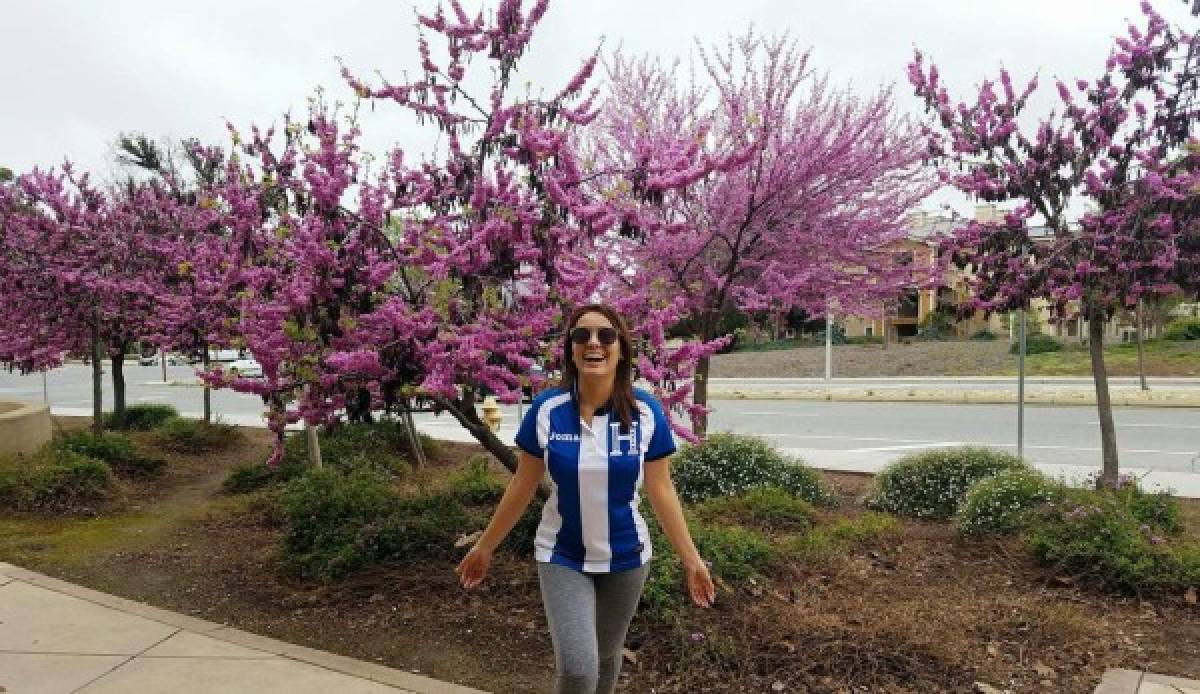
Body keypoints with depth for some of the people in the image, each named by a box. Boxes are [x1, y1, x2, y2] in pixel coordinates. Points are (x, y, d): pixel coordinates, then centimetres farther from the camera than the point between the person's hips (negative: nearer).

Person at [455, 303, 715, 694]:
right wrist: (484, 547, 3)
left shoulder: (646, 412, -12)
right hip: (562, 558, -1)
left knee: (607, 655, 20)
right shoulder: (547, 409, -13)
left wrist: (691, 559, -4)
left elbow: (661, 491, -4)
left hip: (625, 558, 1)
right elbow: (522, 487, -3)